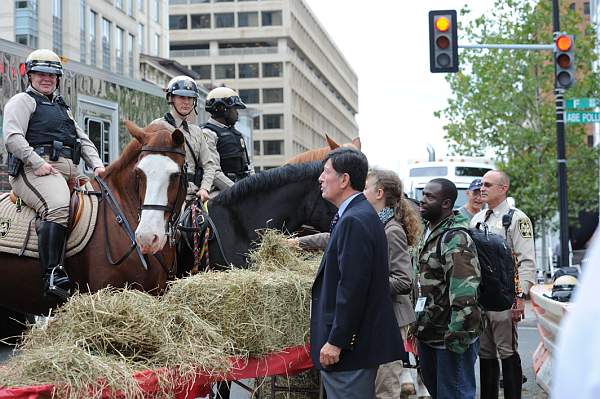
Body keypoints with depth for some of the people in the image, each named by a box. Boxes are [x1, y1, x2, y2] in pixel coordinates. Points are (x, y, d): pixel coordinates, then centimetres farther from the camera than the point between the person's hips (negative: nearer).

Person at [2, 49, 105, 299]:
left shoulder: (62, 107, 34)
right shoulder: (22, 101, 9)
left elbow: (83, 140, 29)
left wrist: (97, 165, 10)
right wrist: (38, 163, -18)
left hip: (69, 173, 8)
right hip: (36, 169, -8)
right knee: (57, 208, -35)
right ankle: (52, 276, -43)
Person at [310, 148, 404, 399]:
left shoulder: (354, 221, -18)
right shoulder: (361, 215, 14)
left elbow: (352, 288, -23)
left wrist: (335, 342, -21)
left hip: (350, 345, -10)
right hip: (361, 340, 10)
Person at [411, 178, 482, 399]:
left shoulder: (455, 238, -18)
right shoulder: (429, 233, 14)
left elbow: (464, 290, -25)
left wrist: (457, 335, -26)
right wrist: (418, 323, 21)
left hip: (450, 335, -10)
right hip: (427, 334, 10)